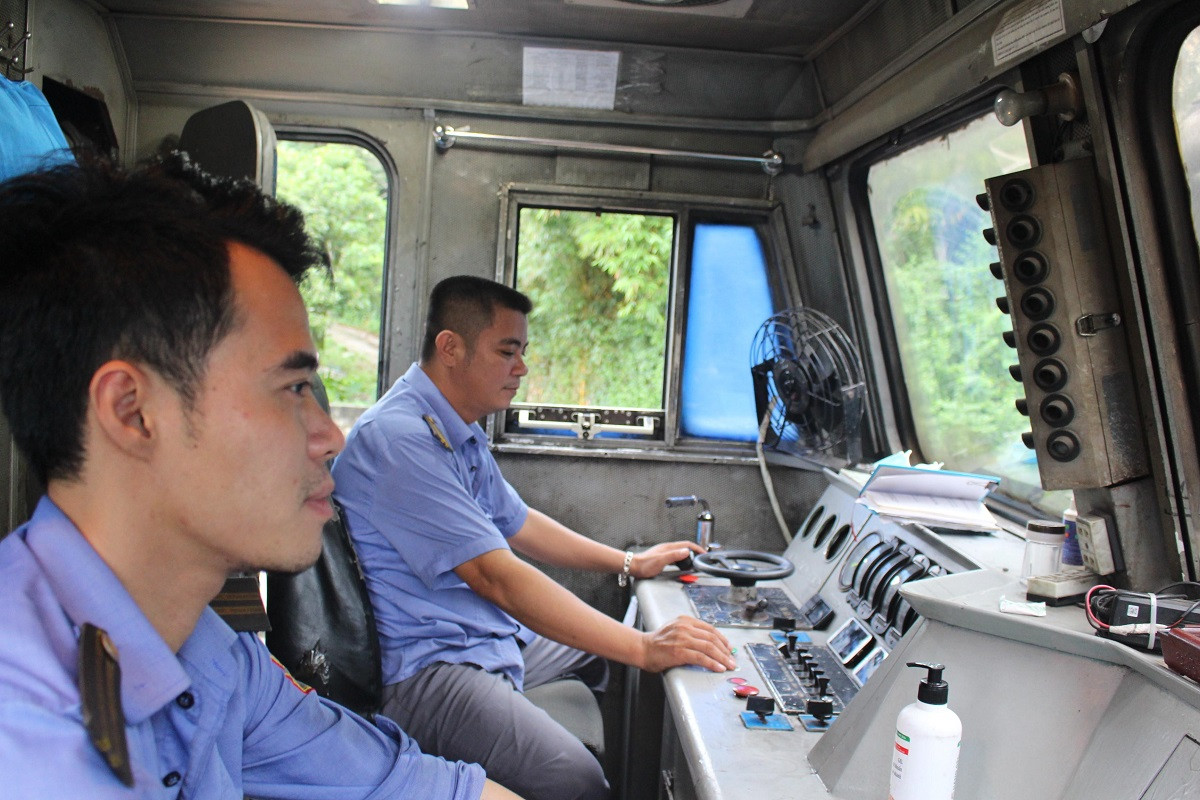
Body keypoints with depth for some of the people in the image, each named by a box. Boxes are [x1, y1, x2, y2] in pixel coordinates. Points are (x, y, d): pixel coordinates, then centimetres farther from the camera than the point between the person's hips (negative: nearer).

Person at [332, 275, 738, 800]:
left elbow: (515, 524, 22)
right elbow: (494, 574, -29)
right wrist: (643, 648, -31)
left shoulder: (460, 432, 11)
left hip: (488, 636, 11)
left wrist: (630, 564, 18)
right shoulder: (399, 437, -23)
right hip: (423, 670, -11)